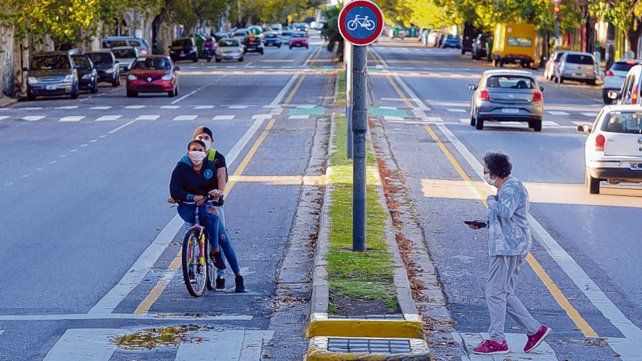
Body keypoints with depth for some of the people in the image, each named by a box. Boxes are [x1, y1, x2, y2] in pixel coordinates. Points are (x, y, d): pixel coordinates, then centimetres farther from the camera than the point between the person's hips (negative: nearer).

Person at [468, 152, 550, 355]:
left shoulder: (511, 188, -14)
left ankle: (497, 340, -3)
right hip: (507, 248, 11)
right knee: (505, 294, 13)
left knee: (495, 292, -7)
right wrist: (483, 223, 17)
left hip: (508, 248, -11)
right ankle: (535, 329, 14)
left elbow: (505, 212, -31)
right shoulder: (507, 188, 19)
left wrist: (491, 201, -12)